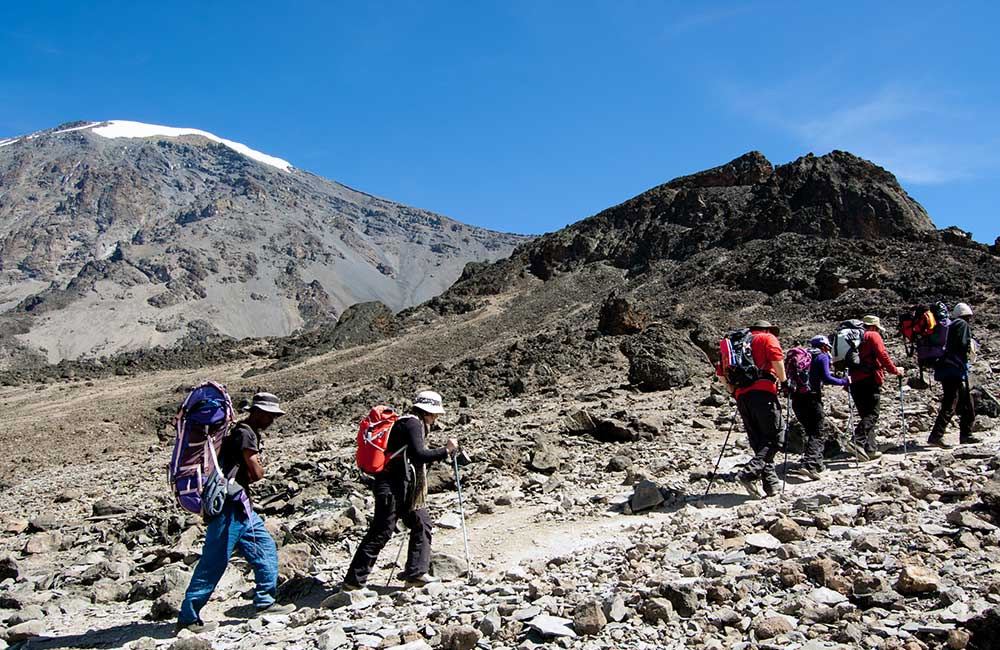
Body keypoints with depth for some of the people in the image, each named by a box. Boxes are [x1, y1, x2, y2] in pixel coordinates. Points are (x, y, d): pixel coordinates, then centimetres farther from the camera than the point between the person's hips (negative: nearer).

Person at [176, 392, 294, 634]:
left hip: (240, 506, 10)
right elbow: (257, 474, -17)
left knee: (265, 549, 12)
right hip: (230, 506, -10)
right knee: (214, 562, -5)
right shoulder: (246, 433, -13)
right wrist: (257, 469, 4)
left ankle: (264, 602, 18)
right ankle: (188, 617, 2)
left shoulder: (245, 432, 18)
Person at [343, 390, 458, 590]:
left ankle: (416, 573, 12)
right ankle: (354, 581, -1)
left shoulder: (411, 424, 20)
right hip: (392, 486, -10)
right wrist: (445, 450, -12)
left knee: (422, 524, 11)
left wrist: (439, 453, 20)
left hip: (402, 487, 10)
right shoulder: (413, 424, -10)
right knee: (381, 532, -6)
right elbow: (419, 455, -21)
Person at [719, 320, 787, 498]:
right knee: (774, 439, -4)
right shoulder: (768, 338, 12)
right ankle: (748, 474, -21)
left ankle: (771, 483, 6)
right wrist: (782, 380, 4)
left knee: (758, 442, 10)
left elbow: (722, 374, 19)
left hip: (742, 396, 6)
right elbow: (777, 360, -9)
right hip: (762, 392, -6)